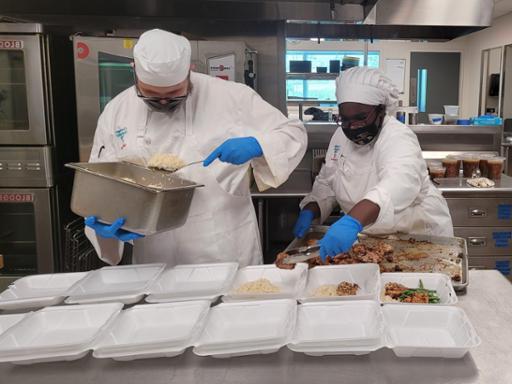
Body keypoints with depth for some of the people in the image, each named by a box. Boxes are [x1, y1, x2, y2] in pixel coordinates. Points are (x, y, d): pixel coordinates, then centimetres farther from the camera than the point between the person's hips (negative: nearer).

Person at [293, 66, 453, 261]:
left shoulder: (398, 138, -27)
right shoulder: (341, 136, -4)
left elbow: (400, 184, -48)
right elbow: (326, 184, 6)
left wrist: (353, 221, -63)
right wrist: (310, 211, -14)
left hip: (419, 234, -5)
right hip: (374, 238, 5)